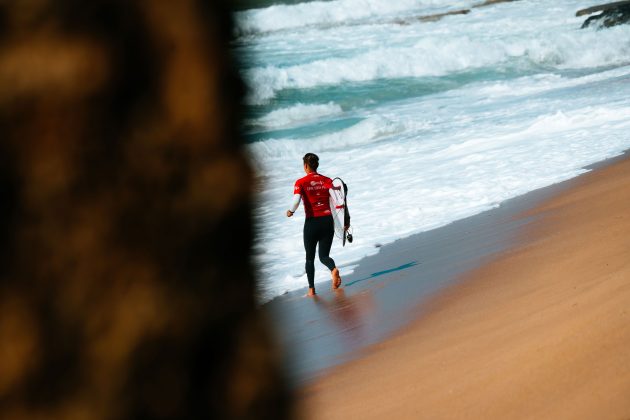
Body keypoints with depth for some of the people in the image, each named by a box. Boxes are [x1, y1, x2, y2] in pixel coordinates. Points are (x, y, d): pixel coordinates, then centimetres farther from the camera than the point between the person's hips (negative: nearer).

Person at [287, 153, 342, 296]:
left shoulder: (301, 182, -4)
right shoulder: (327, 180, 5)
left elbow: (296, 200, -18)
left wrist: (290, 212, 2)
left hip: (311, 223, -2)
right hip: (327, 221, 2)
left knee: (310, 258, 17)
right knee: (324, 256, 10)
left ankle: (311, 289, 16)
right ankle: (333, 269, -24)